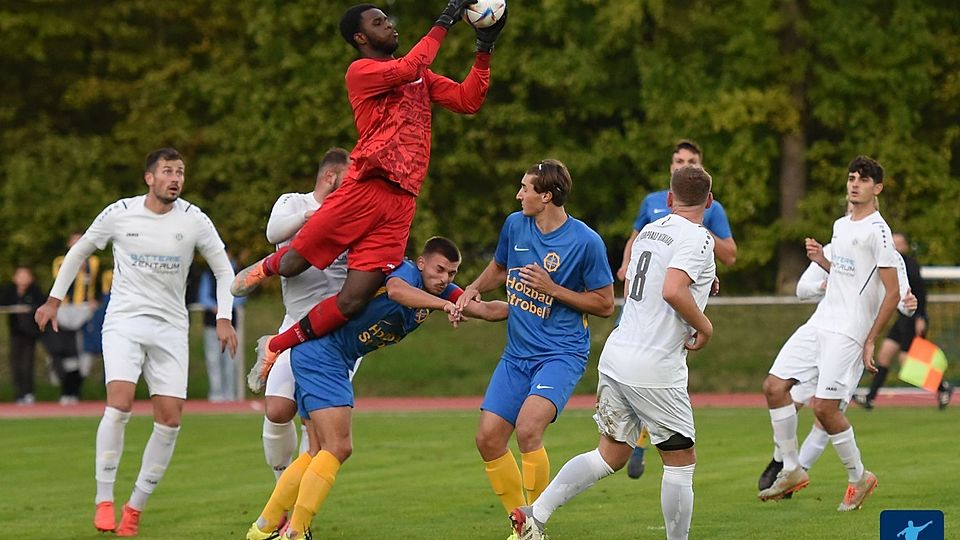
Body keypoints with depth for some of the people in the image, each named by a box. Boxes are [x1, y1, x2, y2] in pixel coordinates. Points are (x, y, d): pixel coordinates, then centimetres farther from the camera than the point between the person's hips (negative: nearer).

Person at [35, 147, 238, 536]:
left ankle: (136, 507, 7)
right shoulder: (120, 213, -3)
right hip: (123, 320, -2)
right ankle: (104, 500, -13)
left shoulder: (194, 220, -1)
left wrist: (224, 318, -4)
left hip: (170, 328, 2)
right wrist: (54, 300, 14)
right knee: (119, 403, -22)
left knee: (170, 419, -6)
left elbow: (223, 270, 8)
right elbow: (80, 250, 13)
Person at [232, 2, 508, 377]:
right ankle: (264, 269, 34)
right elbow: (407, 69, -18)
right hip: (365, 188, -5)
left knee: (352, 302, -6)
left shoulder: (420, 76, 23)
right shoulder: (361, 71, 0)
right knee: (294, 263, -4)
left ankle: (275, 348, 11)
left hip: (401, 201, 5)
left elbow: (468, 100, 18)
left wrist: (485, 47, 11)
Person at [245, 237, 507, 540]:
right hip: (321, 352, -10)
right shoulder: (407, 271, -18)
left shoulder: (440, 293, 9)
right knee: (337, 448, -17)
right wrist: (443, 305, -51)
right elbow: (395, 290, -42)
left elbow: (485, 310, 10)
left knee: (320, 454, 12)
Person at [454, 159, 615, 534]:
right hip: (517, 354, 6)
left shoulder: (586, 242, -13)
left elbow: (605, 305, -6)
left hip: (562, 353, -6)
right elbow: (499, 268, 24)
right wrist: (473, 289, 4)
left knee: (528, 429, -27)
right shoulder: (515, 225, 4)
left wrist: (552, 288, -16)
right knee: (488, 439, -1)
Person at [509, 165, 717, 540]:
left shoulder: (649, 231, 13)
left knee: (611, 455, 14)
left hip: (617, 354, 8)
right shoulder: (696, 238, -11)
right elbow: (672, 292, -26)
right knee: (680, 461, 5)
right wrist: (704, 326, -10)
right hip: (654, 369, -8)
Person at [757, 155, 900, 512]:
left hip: (849, 332, -8)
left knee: (824, 407, -13)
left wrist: (870, 342, -13)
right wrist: (821, 260, 9)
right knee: (774, 386, 1)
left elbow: (892, 292, -12)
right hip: (820, 323, 8)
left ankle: (859, 478, 7)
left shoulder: (877, 230, -11)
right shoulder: (840, 226, 15)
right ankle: (792, 471, 12)